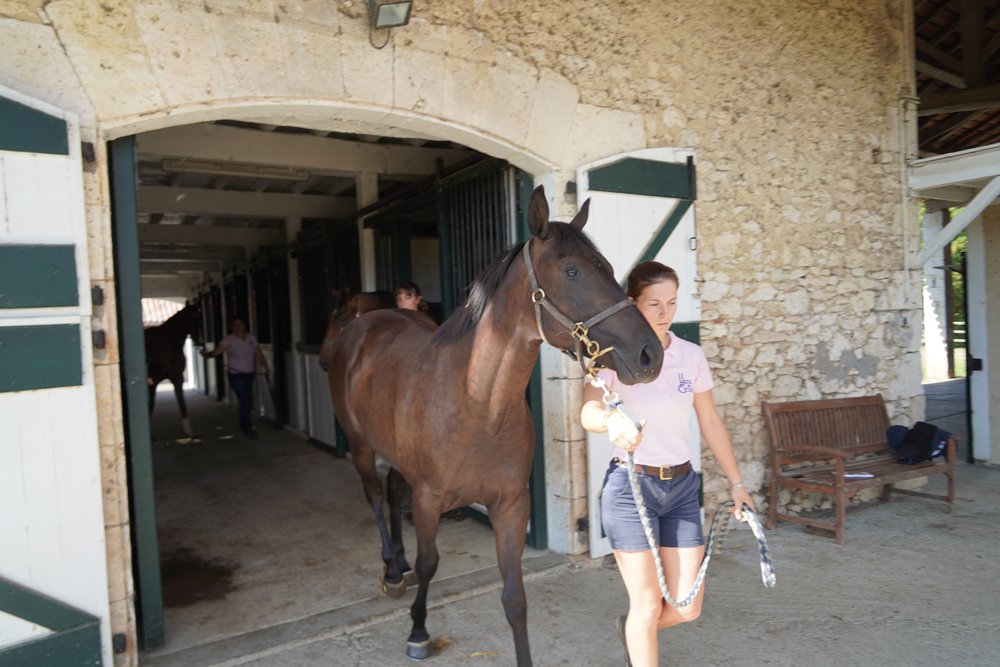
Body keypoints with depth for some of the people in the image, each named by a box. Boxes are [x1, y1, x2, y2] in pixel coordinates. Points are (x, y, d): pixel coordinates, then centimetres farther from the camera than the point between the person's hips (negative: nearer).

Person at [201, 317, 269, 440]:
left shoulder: (251, 338, 1)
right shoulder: (229, 340, -10)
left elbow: (259, 355, -1)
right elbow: (216, 351, -20)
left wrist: (266, 368, -14)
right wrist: (207, 355, -41)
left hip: (250, 374, 4)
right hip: (236, 375, -4)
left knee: (248, 402, 11)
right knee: (244, 401, -8)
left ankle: (243, 424, 37)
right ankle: (248, 429, 6)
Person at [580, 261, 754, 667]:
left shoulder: (692, 356, 4)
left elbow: (711, 423, 11)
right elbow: (588, 413, -25)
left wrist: (736, 482, 13)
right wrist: (612, 421, -48)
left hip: (681, 485, 5)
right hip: (631, 484, -4)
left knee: (687, 607, 8)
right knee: (648, 605, 2)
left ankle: (629, 627, 39)